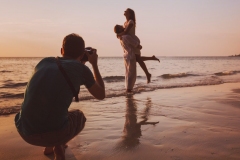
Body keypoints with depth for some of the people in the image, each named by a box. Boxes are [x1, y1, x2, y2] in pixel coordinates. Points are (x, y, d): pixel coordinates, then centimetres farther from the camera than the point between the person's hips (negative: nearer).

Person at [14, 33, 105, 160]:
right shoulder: (82, 68, 3)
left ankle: (49, 146, 36)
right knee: (79, 116, 29)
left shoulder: (44, 62, 14)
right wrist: (94, 64, 26)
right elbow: (101, 95, 18)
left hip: (25, 131, 5)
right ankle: (58, 145, 7)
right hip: (54, 132, -5)